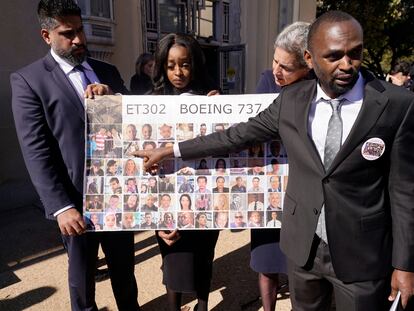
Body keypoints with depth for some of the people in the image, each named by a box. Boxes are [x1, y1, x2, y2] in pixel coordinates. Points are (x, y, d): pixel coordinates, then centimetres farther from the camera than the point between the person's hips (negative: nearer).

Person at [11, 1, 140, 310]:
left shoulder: (107, 72, 9)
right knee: (82, 273, 18)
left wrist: (113, 95, -14)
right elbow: (36, 152, -12)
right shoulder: (28, 79, -5)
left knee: (124, 264, 22)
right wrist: (60, 206, -18)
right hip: (77, 200, -4)